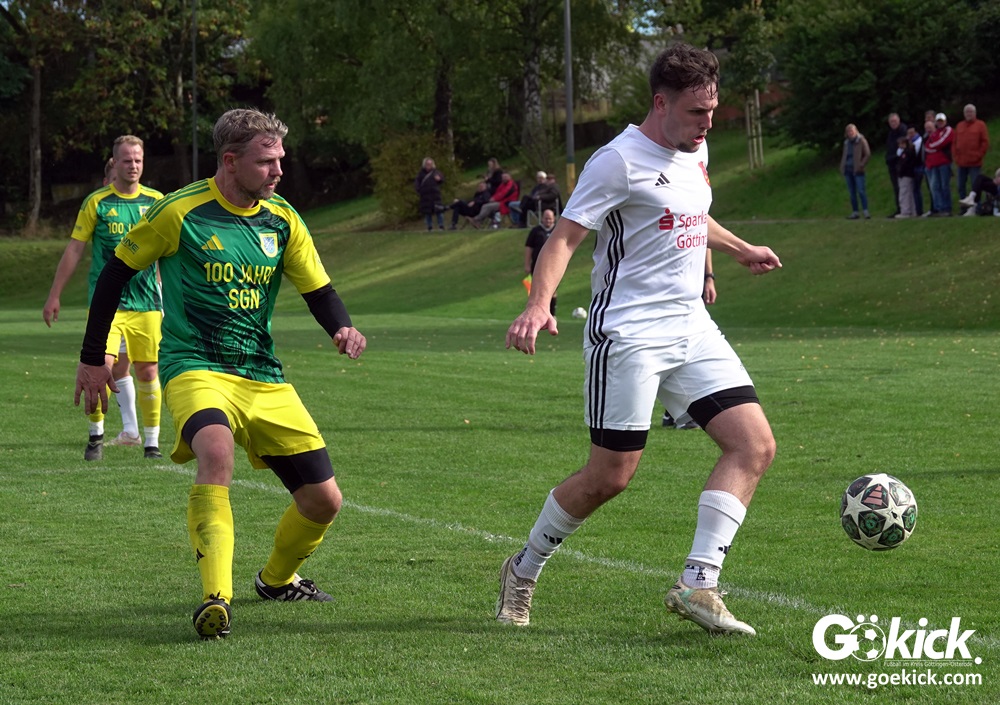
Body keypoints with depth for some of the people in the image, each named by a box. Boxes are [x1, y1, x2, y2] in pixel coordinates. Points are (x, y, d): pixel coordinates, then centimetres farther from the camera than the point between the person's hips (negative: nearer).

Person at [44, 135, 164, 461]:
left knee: (148, 371, 3)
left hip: (146, 300, 2)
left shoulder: (155, 201, 6)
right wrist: (54, 295, 3)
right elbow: (74, 249, 4)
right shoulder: (97, 202, 0)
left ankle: (151, 440, 15)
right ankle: (96, 436, 3)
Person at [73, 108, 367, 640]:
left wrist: (342, 329, -13)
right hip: (195, 369, -5)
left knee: (324, 500, 2)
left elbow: (318, 290, 11)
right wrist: (92, 358, 5)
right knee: (215, 452, -38)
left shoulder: (282, 221, 5)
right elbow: (116, 272, 2)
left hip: (265, 379, 5)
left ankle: (277, 579, 34)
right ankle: (216, 598, -42)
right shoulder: (179, 212, -8)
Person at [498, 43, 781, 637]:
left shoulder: (695, 154, 12)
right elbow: (565, 237, -16)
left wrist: (740, 249, 46)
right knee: (611, 475, -5)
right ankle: (524, 573, 17)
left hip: (691, 328, 8)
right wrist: (539, 304, -31)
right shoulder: (620, 161, -12)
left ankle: (698, 585, -10)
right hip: (627, 335, -8)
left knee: (755, 445, -8)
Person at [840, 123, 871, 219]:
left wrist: (861, 165, -13)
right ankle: (855, 212, 9)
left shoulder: (861, 140, -4)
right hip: (848, 170, 6)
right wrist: (842, 167, 11)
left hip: (857, 171, -6)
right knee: (852, 193, 6)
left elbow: (868, 154, -8)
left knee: (861, 191, -11)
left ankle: (865, 211, -12)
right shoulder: (847, 142, 15)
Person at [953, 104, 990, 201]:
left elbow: (985, 143, -2)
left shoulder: (980, 125, 2)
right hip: (961, 163, 5)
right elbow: (955, 143, 16)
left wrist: (978, 156, -9)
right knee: (961, 187, 5)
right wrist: (956, 156, 3)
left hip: (975, 163, -5)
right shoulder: (959, 126, 15)